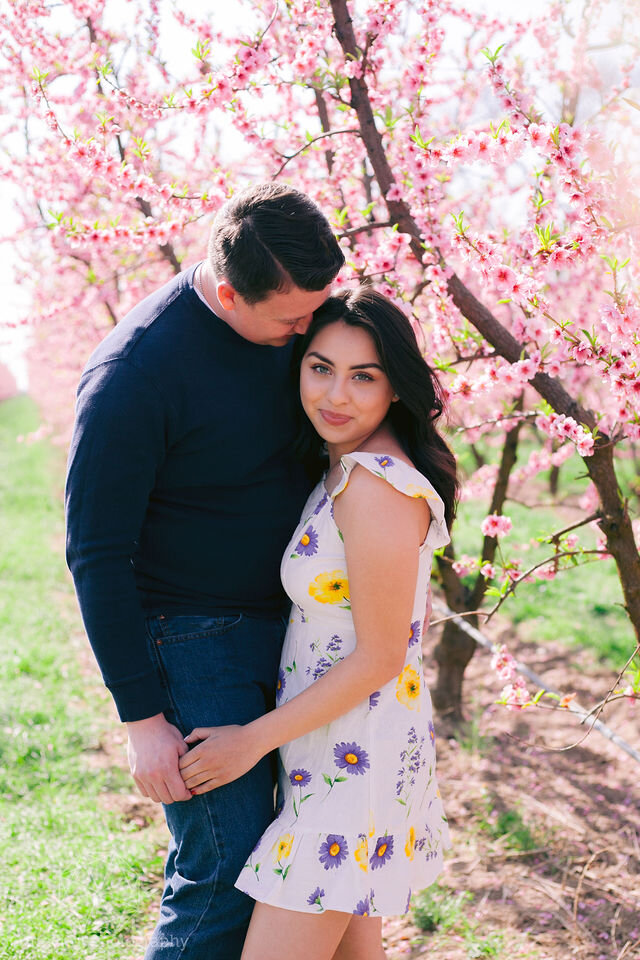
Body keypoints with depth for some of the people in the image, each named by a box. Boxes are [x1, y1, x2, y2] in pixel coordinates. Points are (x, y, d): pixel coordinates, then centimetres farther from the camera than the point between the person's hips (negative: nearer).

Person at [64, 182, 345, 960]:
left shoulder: (294, 320, -1)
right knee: (224, 872, -5)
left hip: (282, 624, 7)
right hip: (191, 640, -7)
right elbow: (97, 555, -18)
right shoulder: (135, 372, -23)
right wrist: (142, 719, -16)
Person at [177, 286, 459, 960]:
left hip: (355, 753, -9)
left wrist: (252, 740, -14)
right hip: (334, 745, 10)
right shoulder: (345, 469, 7)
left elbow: (379, 658, -20)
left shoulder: (379, 486, -23)